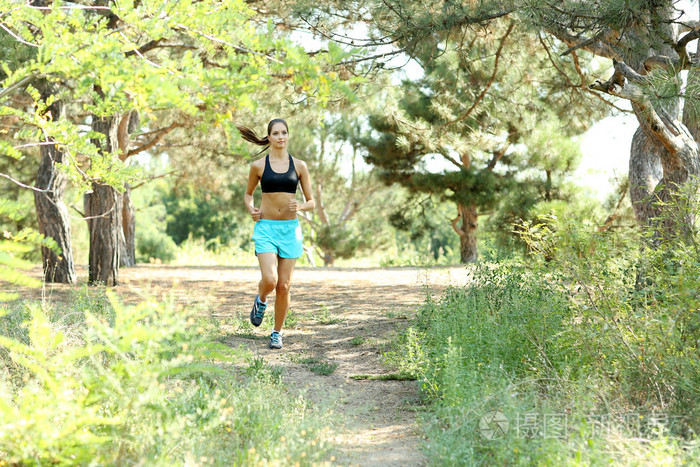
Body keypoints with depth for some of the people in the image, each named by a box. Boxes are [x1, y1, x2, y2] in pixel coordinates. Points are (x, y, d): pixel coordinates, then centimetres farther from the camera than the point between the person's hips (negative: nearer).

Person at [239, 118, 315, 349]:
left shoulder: (299, 165, 4)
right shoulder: (258, 165, 2)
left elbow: (311, 202, 7)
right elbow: (248, 193, 18)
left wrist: (300, 206, -15)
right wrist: (251, 209, -3)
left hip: (290, 229, 1)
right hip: (266, 227, -1)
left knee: (284, 286, 1)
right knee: (269, 280, -18)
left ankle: (277, 333, 18)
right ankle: (261, 301, 18)